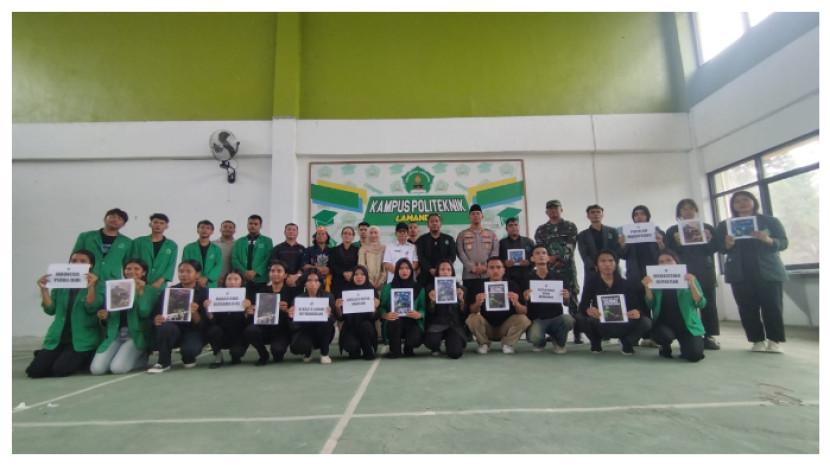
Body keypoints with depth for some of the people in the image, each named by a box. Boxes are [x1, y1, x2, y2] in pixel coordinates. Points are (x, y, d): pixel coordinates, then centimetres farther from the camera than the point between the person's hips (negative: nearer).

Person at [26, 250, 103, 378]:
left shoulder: (97, 285, -3)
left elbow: (92, 308, -15)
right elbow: (50, 310, 5)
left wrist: (91, 287, -28)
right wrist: (44, 290, -7)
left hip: (83, 339, -5)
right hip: (58, 338, 5)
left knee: (59, 370, -19)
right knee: (34, 371, -6)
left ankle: (84, 359, 10)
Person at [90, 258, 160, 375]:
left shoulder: (151, 291, 0)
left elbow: (145, 313, -13)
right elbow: (111, 315, 16)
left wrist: (140, 292, -16)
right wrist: (104, 317, -7)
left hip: (136, 334, -5)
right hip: (115, 334, 5)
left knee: (118, 368, -22)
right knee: (96, 369, -14)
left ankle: (141, 358, 8)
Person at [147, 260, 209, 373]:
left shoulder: (204, 292, -5)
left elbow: (203, 323, -10)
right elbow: (156, 314, -3)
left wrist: (194, 313, -30)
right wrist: (156, 319, -27)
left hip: (193, 331, -2)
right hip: (174, 328, 2)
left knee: (190, 348, -33)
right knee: (166, 326, -32)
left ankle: (189, 358, 7)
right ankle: (163, 362, -10)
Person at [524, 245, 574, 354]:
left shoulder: (558, 276, 1)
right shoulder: (528, 278, -2)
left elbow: (567, 302, 5)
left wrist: (566, 297, -18)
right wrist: (525, 298, -22)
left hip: (556, 317, 1)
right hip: (537, 318, -1)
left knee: (568, 319, -32)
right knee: (534, 338, -32)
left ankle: (558, 342, 3)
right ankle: (540, 342, 11)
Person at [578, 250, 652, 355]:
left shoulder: (625, 284, 0)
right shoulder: (591, 283, -4)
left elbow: (638, 306, -8)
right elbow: (582, 306, -15)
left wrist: (637, 312, -33)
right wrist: (588, 310, -39)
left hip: (622, 327, 1)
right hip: (600, 327, -1)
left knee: (646, 322, -24)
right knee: (579, 318, -30)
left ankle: (627, 342, 6)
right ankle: (596, 342, 2)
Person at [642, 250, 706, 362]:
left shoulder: (689, 279, 2)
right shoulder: (656, 280, 2)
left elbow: (701, 304, -9)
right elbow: (651, 305, -5)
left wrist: (692, 285, -22)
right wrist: (647, 288, -21)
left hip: (687, 325, 0)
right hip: (664, 325, 0)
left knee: (694, 355, -22)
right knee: (664, 334, -34)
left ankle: (684, 346, 16)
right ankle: (665, 347, 4)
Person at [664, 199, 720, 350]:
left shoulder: (708, 228, 13)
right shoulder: (672, 230, 7)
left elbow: (716, 247, 7)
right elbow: (668, 252, -1)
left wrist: (709, 240, -11)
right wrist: (677, 243, -17)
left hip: (705, 271, 3)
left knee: (708, 303, 3)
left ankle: (710, 337, 8)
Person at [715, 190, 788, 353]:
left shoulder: (770, 221, 6)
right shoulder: (724, 225, 8)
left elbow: (784, 242, 0)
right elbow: (719, 249, 6)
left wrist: (768, 240, -21)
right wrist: (728, 244, -17)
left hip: (768, 271, -1)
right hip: (740, 273, 1)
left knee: (772, 307, -2)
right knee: (747, 308, -1)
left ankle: (774, 341, 7)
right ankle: (757, 340, 6)